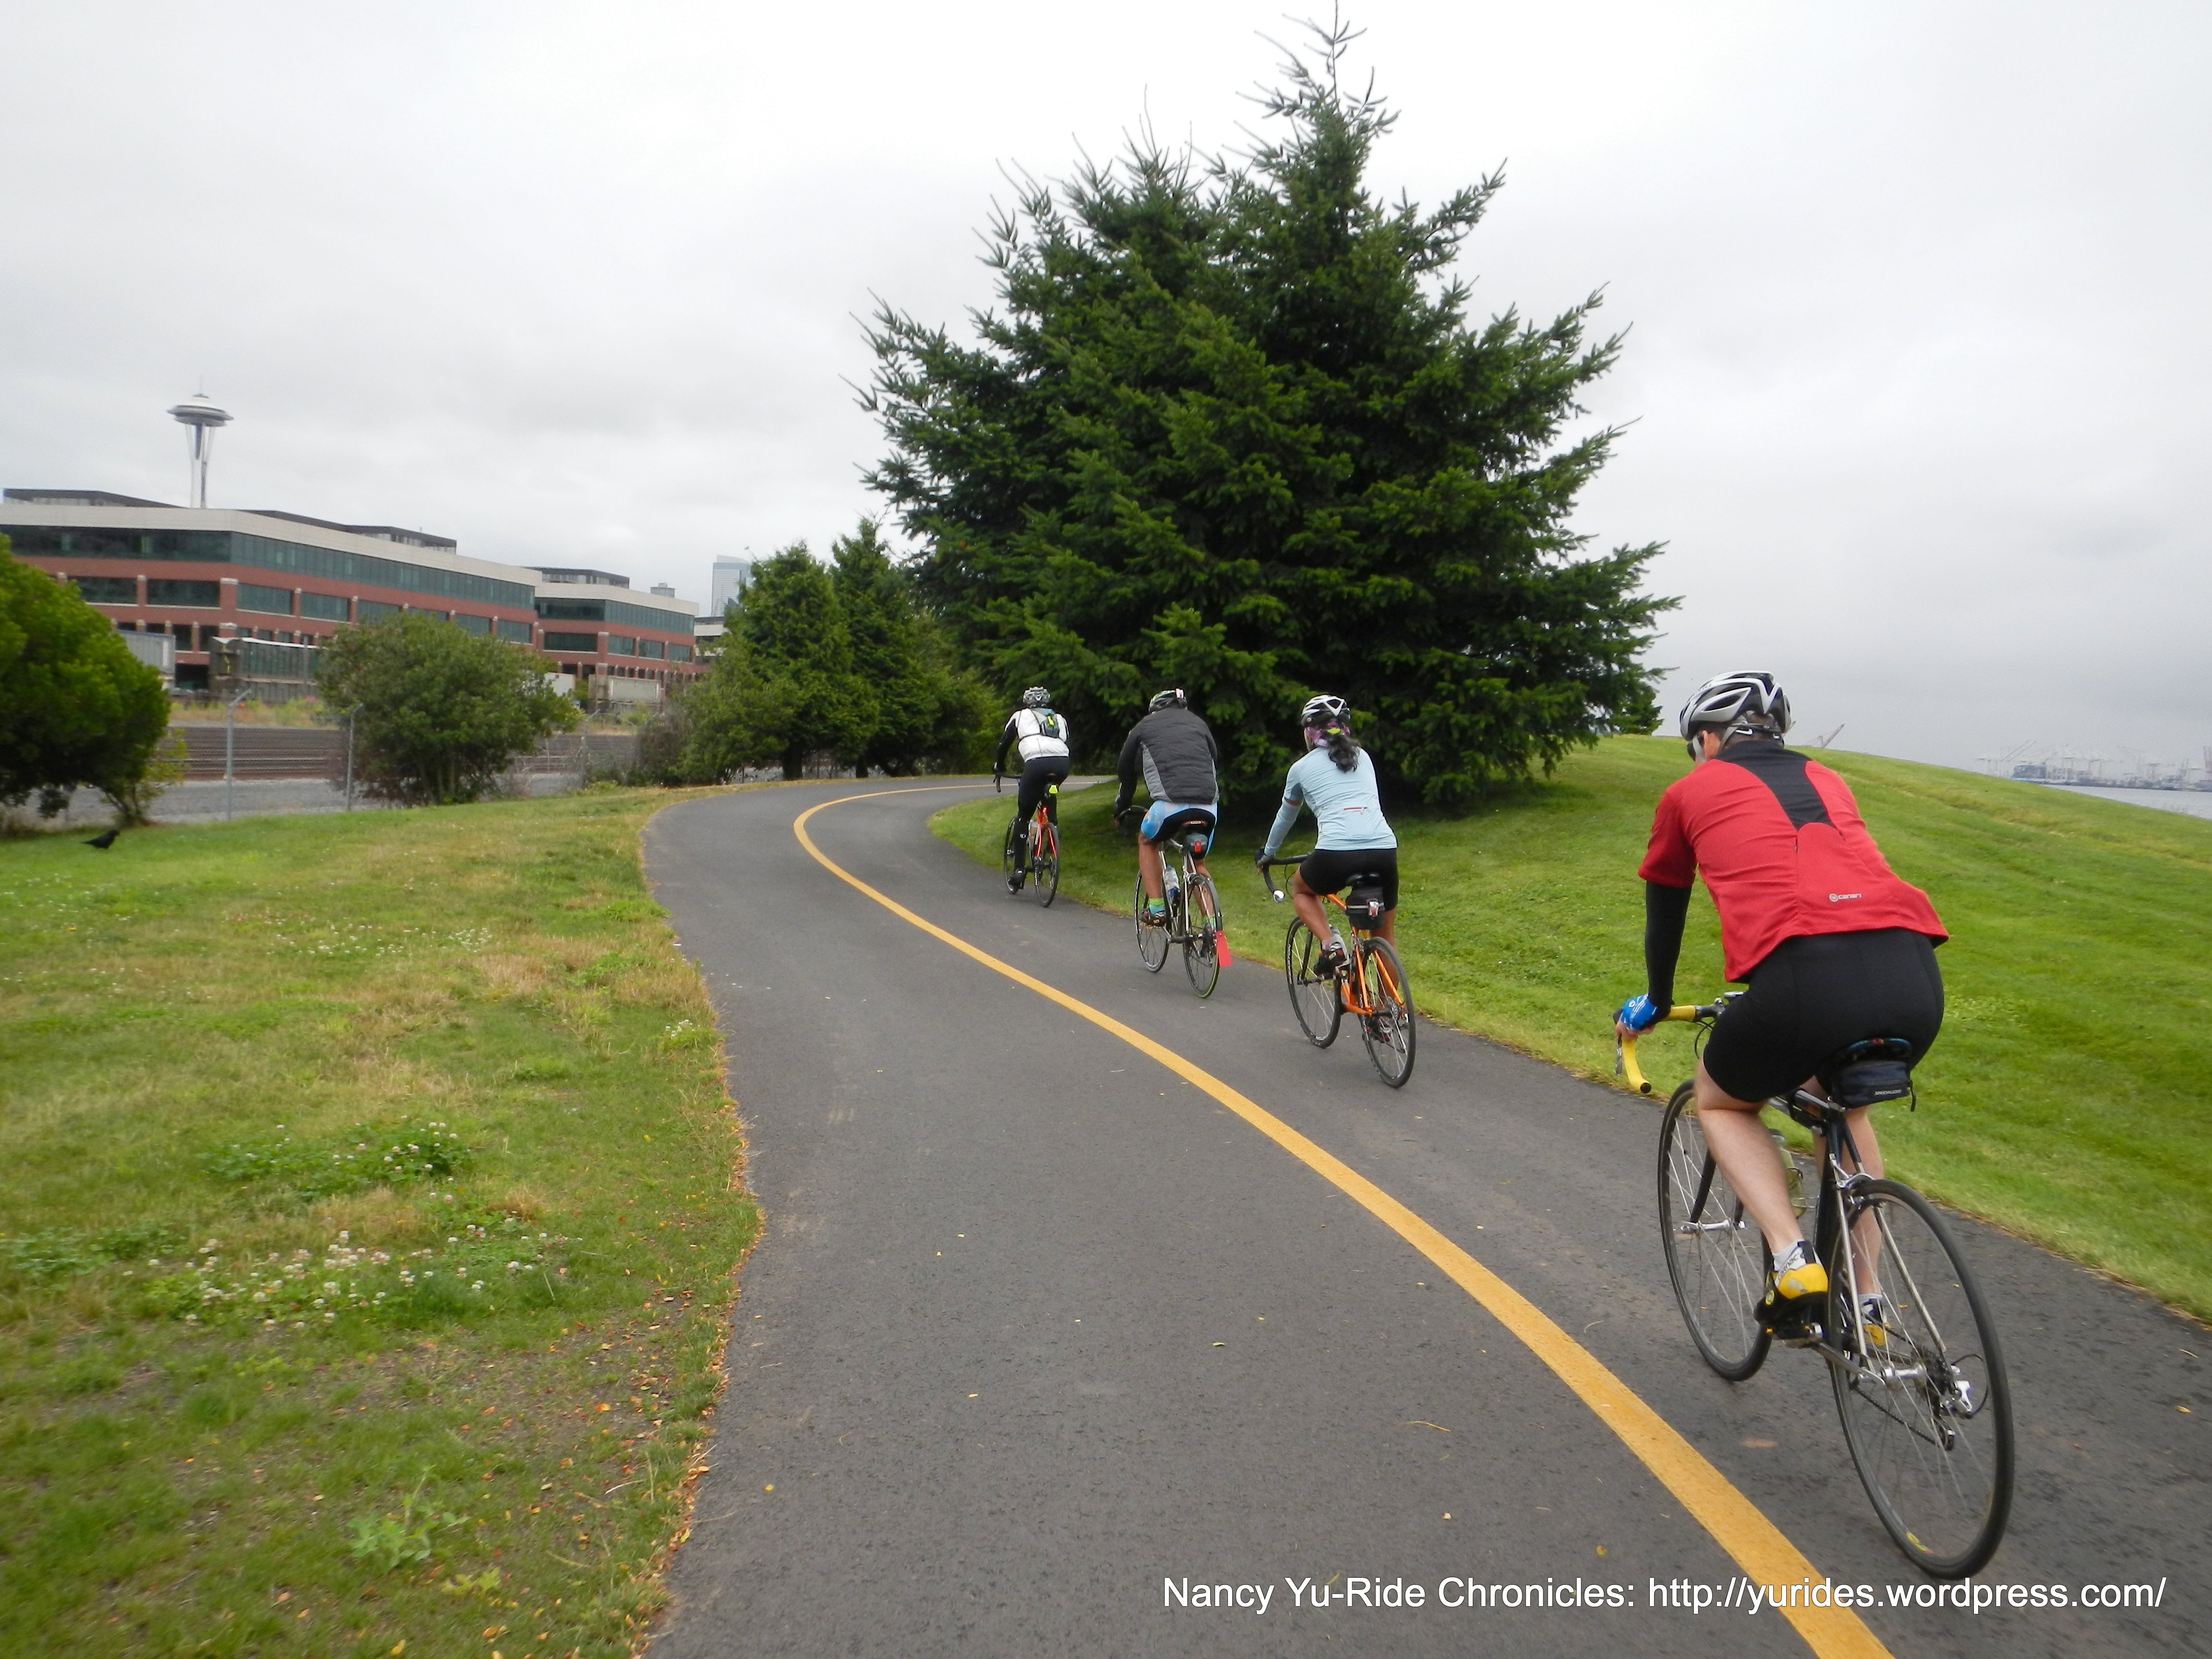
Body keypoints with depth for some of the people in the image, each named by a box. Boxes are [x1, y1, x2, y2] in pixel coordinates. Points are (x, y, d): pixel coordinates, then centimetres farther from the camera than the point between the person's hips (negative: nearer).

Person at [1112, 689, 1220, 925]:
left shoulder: (1145, 726, 20)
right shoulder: (1199, 724, 26)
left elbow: (1127, 771, 29)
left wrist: (1121, 809, 44)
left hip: (1171, 803, -3)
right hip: (1209, 806, 3)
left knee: (1147, 842, 27)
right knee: (1199, 862, 24)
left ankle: (1156, 909, 16)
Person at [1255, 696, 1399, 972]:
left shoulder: (1302, 767, 14)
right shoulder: (1363, 757, 23)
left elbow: (1285, 817, 29)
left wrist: (1267, 853, 48)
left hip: (1336, 855, -3)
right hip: (1385, 851, 3)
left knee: (1300, 888, 29)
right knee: (1385, 936, 22)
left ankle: (1331, 945, 7)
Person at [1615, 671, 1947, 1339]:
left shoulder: (1691, 791, 20)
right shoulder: (1827, 781, 31)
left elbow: (1664, 913, 30)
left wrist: (1656, 1002, 48)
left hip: (1804, 983, -5)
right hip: (1916, 983, 5)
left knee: (1721, 1104, 27)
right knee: (1844, 1106, 36)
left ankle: (1793, 1261, 7)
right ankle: (1867, 1302, 33)